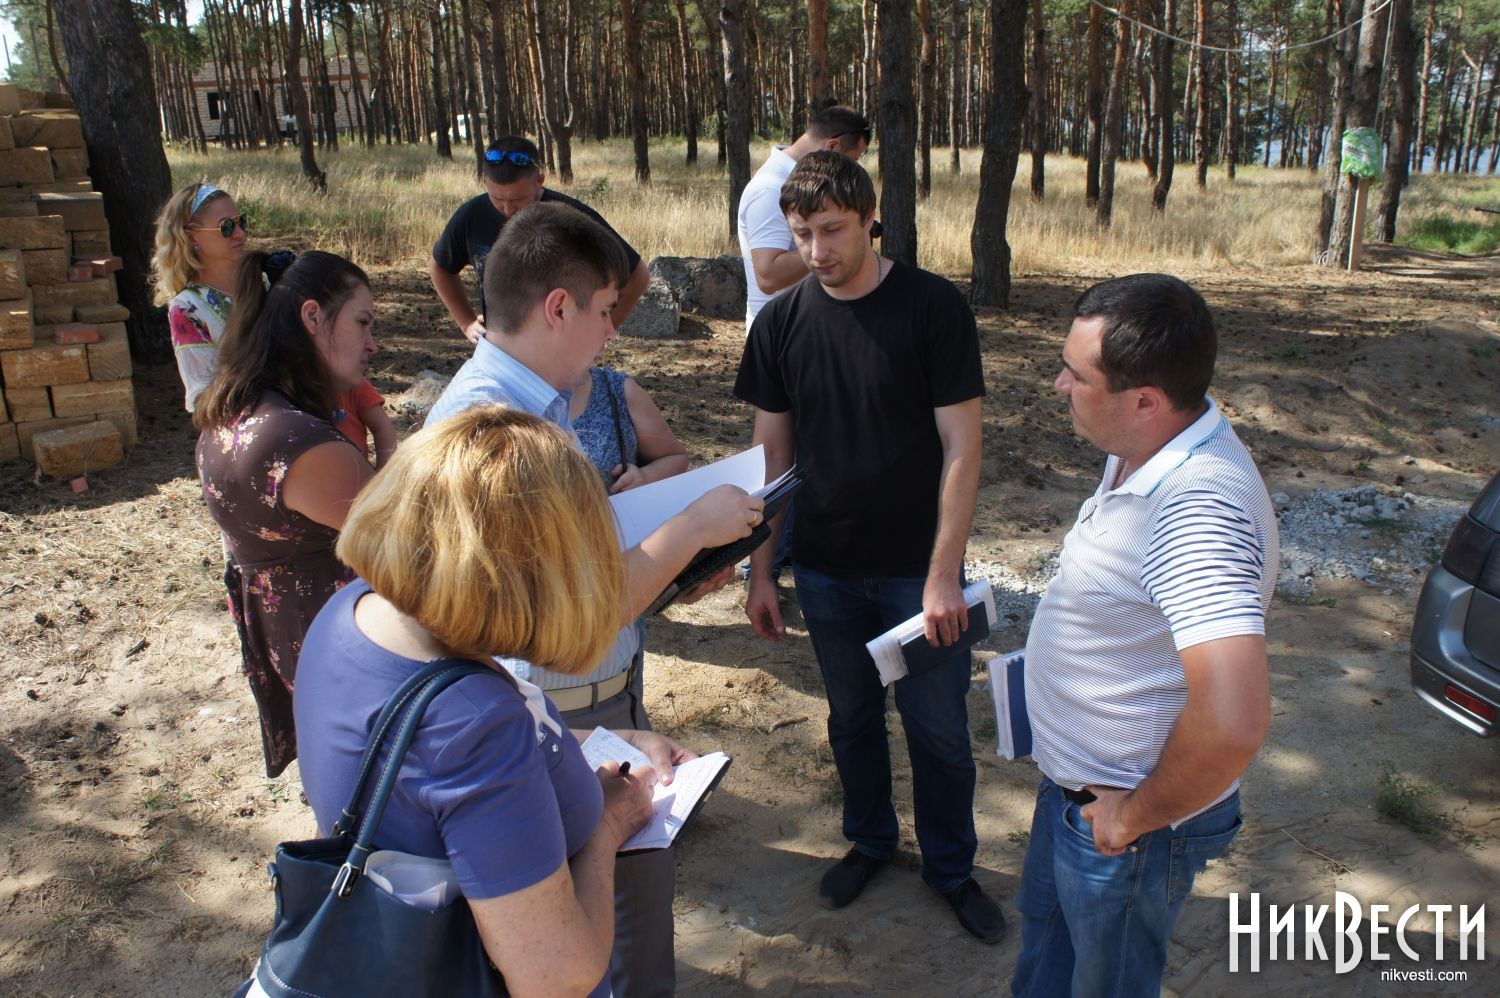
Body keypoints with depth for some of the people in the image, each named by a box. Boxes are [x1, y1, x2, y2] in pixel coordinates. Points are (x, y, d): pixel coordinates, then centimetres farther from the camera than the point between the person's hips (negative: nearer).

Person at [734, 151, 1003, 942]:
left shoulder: (933, 308, -13)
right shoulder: (780, 323, -3)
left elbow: (961, 447, -12)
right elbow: (772, 455, 2)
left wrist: (944, 573, -16)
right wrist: (760, 572, 2)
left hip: (918, 570, -2)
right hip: (826, 572, 3)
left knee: (939, 729, 10)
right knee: (851, 716, 19)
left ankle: (950, 867, 34)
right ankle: (869, 839, 43)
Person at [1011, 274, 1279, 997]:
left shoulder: (1199, 509, -36)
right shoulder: (1144, 454, -5)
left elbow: (1233, 723, -44)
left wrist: (1136, 816, -27)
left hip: (1127, 825, -8)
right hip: (1075, 781, 8)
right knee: (1045, 935, 31)